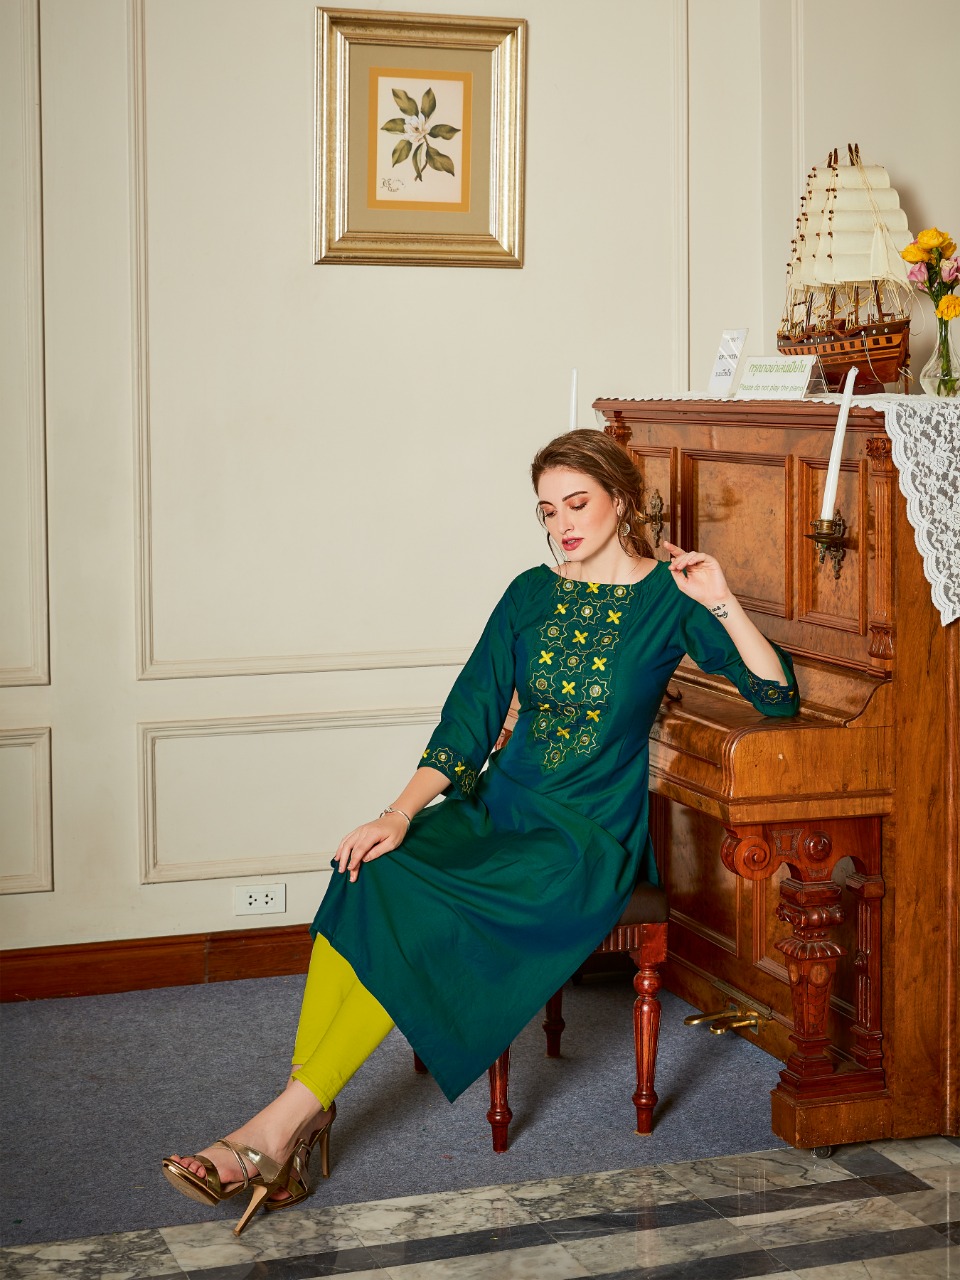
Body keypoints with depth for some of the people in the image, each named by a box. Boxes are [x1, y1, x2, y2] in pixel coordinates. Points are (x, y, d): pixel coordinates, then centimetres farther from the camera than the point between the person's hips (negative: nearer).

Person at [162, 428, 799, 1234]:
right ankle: (305, 1118, -30)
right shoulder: (532, 593, 11)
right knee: (366, 878, -26)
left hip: (588, 837, -5)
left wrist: (722, 602, -20)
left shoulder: (667, 599, -2)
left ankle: (280, 1126, -26)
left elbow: (778, 697, -8)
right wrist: (401, 816, -9)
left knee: (421, 920, -29)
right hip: (496, 806, 5)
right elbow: (469, 720, 4)